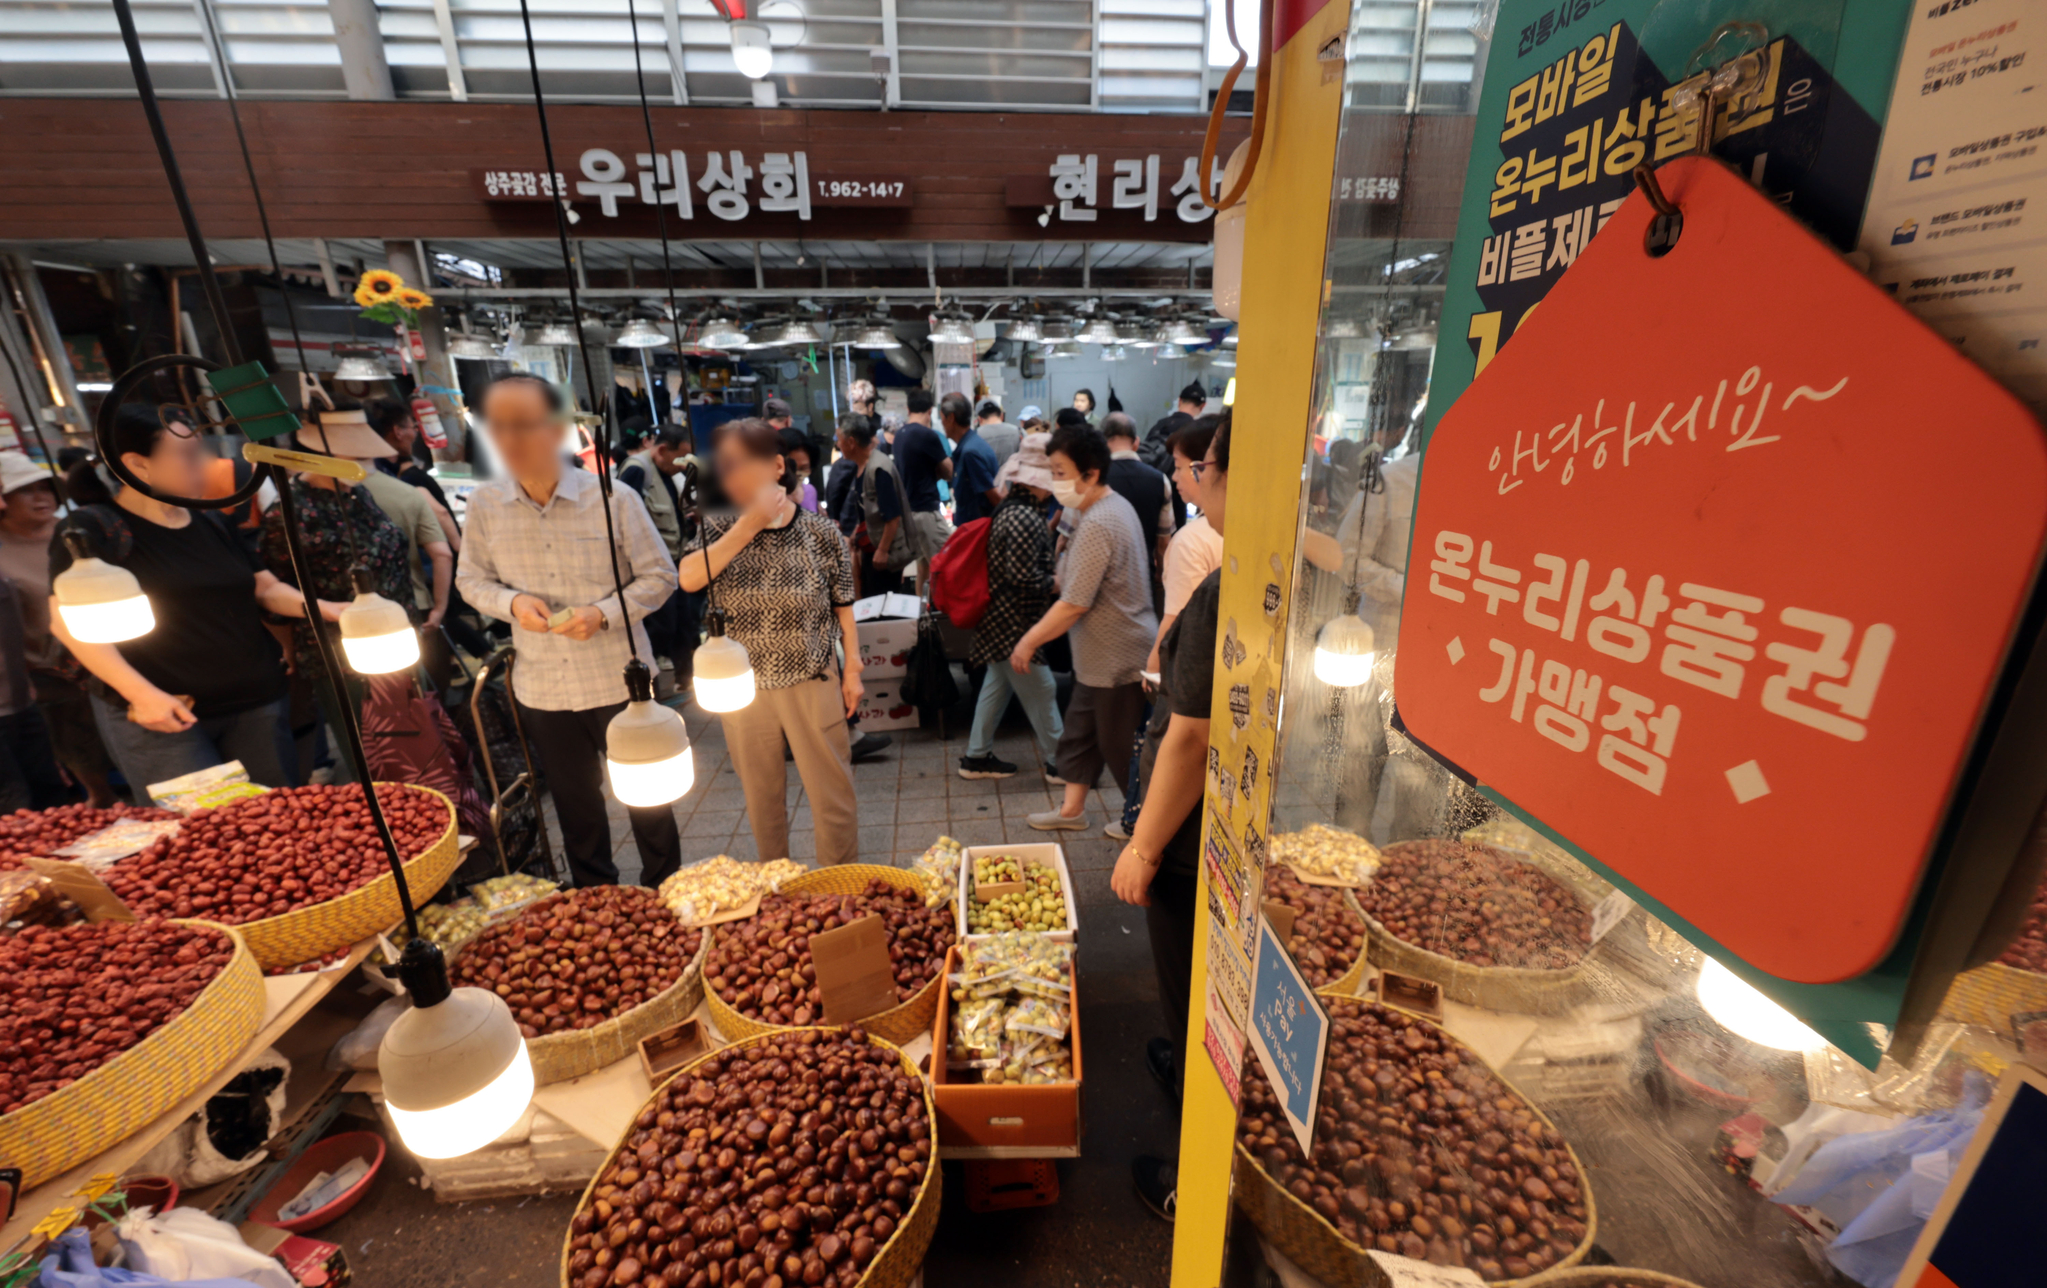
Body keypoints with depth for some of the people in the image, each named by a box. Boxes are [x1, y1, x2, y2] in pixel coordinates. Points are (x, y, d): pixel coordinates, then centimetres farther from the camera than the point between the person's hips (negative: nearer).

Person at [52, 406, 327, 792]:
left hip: (255, 702, 5)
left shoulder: (211, 523, 9)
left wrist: (317, 607, -8)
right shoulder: (94, 529, -7)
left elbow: (266, 588, 14)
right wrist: (140, 693, -21)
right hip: (159, 717, -4)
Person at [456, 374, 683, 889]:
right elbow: (472, 578, 10)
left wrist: (603, 614, -20)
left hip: (619, 679, -3)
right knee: (575, 807, 19)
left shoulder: (612, 498, -12)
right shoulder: (485, 504, -2)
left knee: (646, 797, 11)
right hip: (542, 686, 3)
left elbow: (659, 576, -6)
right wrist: (512, 602, -12)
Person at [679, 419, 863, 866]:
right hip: (743, 687, 2)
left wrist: (852, 668, -1)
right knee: (760, 796, 17)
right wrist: (748, 526, -23)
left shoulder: (821, 533, -7)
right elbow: (689, 578, -21)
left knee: (832, 793, 6)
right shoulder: (721, 527, -2)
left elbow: (843, 607, 0)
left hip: (812, 683, -2)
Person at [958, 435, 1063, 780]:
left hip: (1002, 619, 10)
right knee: (1041, 692, 2)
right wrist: (1055, 584, -10)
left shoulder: (1012, 508, 8)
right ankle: (1058, 762, 16)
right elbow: (1023, 578, -26)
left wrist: (1050, 576, 8)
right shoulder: (1025, 518, -23)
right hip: (1014, 623, -10)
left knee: (997, 685, 18)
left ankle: (977, 757, 28)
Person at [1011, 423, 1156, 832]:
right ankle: (1072, 808, 33)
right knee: (1079, 731, 19)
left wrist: (1029, 641, -17)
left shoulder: (1096, 525, -25)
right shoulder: (1116, 505, 7)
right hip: (1100, 656, 10)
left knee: (1120, 745, 6)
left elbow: (1073, 605, -26)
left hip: (1117, 657, -10)